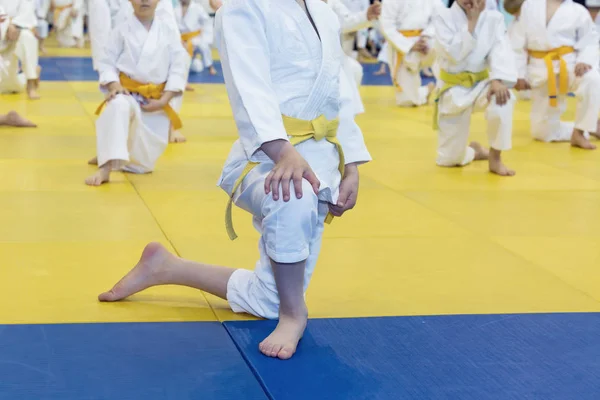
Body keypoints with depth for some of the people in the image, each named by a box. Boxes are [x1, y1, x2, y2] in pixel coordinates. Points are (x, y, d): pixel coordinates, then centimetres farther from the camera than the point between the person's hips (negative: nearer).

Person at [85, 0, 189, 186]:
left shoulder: (169, 30, -2)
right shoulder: (123, 29, -6)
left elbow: (179, 66, -2)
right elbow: (107, 62, -1)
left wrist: (164, 100, -11)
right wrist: (114, 85, -21)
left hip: (157, 102, 3)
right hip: (128, 94, -2)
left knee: (143, 163, 5)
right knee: (119, 107, -42)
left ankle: (106, 154, 37)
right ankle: (105, 167, -38)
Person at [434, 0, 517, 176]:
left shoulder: (494, 18, -4)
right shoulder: (444, 18, -10)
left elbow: (501, 51, -18)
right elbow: (454, 54, -23)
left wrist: (498, 80, -35)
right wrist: (471, 22, -24)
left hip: (482, 84, 1)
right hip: (454, 89, -1)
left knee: (502, 101, -38)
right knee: (449, 159, 1)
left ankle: (494, 158, -16)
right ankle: (474, 151, 40)